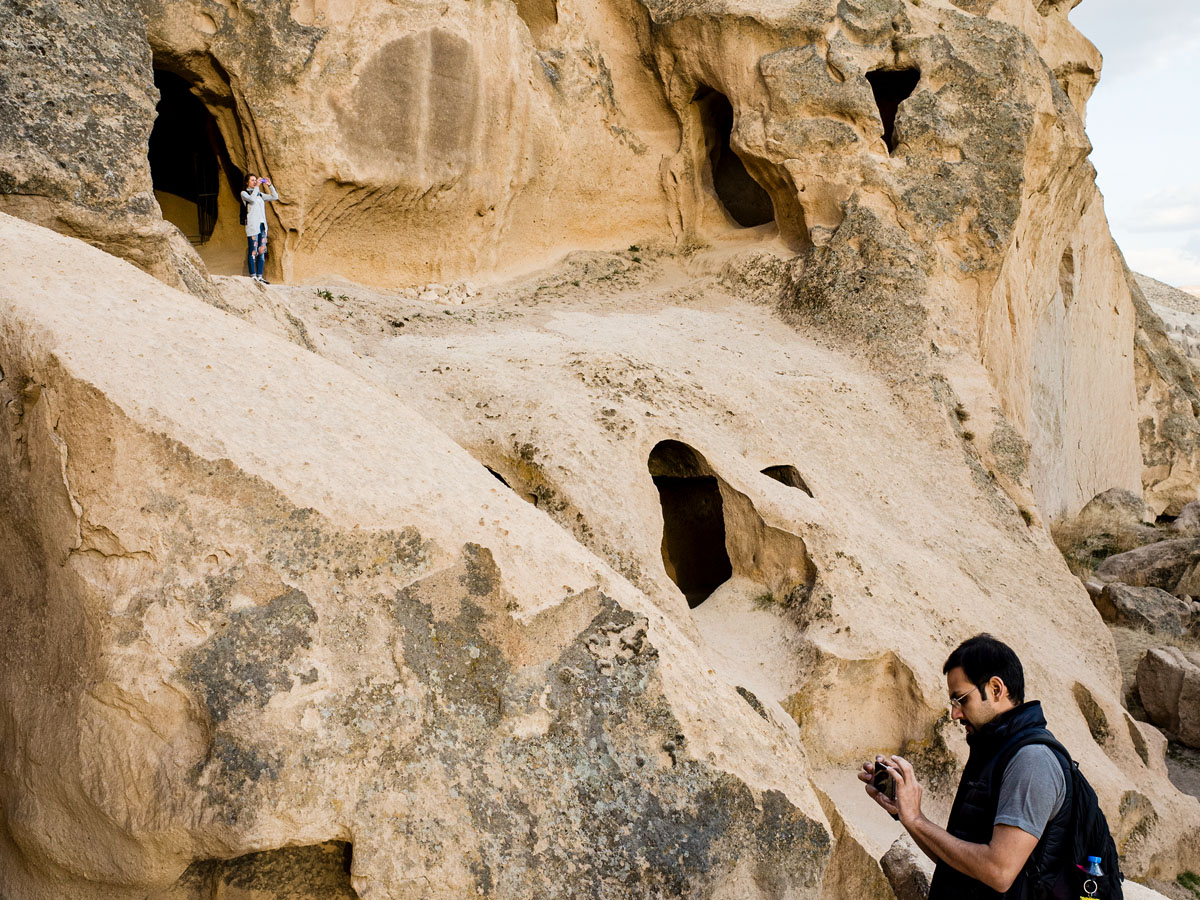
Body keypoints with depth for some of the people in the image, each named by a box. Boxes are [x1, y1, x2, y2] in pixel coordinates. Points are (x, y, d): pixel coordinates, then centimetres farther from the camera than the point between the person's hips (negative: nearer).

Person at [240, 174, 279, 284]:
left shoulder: (260, 194, 20)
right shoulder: (244, 193, 4)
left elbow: (275, 197, 15)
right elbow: (252, 199, -17)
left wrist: (270, 185, 7)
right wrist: (257, 187, -11)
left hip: (262, 225, 6)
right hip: (252, 225, -6)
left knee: (262, 252, 4)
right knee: (253, 252, -9)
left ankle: (259, 276, 7)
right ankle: (253, 276, -8)